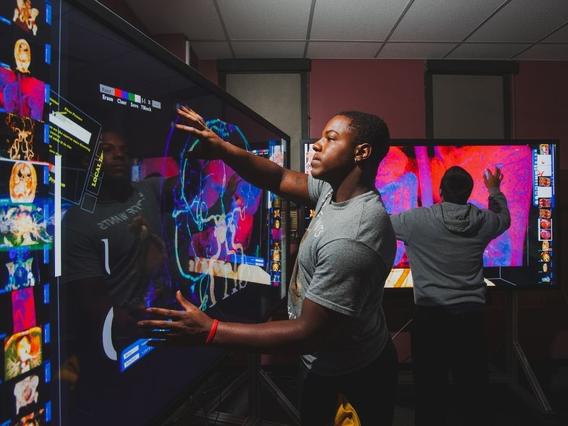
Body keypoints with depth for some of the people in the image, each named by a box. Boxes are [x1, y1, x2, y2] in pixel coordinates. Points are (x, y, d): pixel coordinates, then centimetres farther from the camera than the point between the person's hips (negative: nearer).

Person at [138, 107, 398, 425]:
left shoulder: (351, 240, -37)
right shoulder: (336, 189, -9)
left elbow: (309, 333, -33)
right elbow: (281, 179, -3)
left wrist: (210, 331, -34)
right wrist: (223, 149, -20)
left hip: (353, 370, -7)